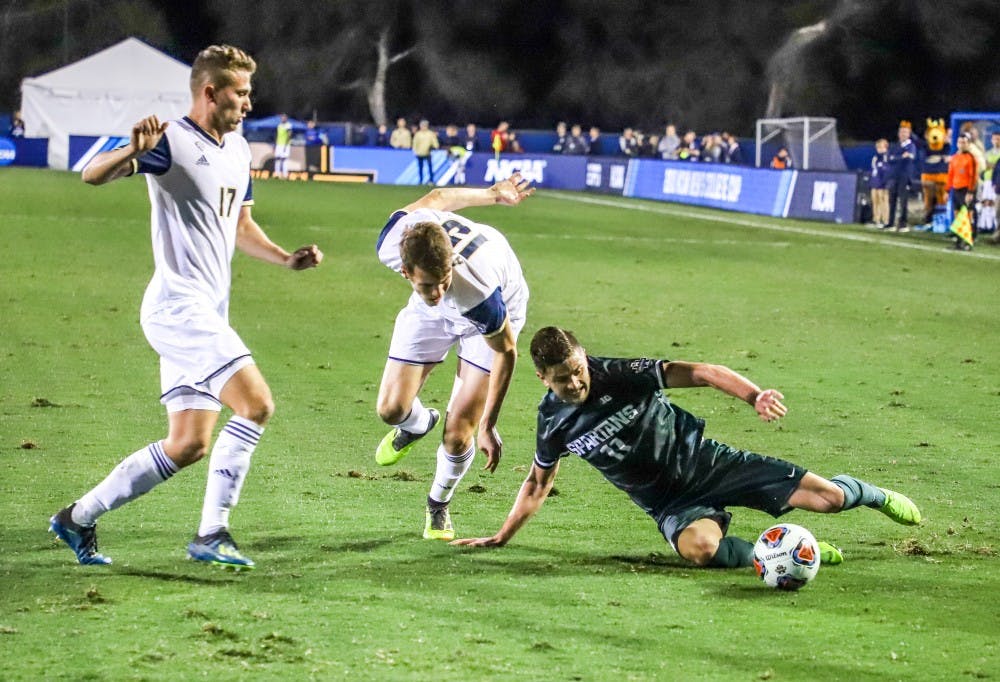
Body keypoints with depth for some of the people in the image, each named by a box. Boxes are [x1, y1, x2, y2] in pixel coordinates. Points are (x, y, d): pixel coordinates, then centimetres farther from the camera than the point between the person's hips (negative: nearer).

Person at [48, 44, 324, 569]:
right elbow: (93, 175, -21)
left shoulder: (237, 149, 15)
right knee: (256, 403, -20)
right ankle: (212, 534, -14)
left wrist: (286, 259, 12)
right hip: (178, 305, -9)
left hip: (208, 311, 9)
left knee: (188, 445, 8)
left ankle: (79, 517, 17)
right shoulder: (171, 141, -11)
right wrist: (133, 150, -41)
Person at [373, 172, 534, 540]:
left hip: (492, 316, -4)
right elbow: (437, 198, -15)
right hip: (431, 316, 4)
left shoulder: (480, 293, -46)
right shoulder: (391, 245, -37)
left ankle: (439, 505, 25)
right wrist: (493, 195, 4)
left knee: (457, 437, -8)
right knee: (391, 409, -3)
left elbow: (506, 351, -24)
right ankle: (419, 424, 37)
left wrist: (489, 425, -18)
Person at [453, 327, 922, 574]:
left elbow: (700, 373, -16)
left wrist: (755, 395, -32)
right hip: (670, 502, 1)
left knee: (827, 497, -10)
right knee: (699, 548, -39)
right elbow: (539, 483, 15)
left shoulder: (619, 376, -14)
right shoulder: (553, 420, -3)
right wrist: (501, 537, 12)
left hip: (706, 462, -1)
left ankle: (872, 495, 29)